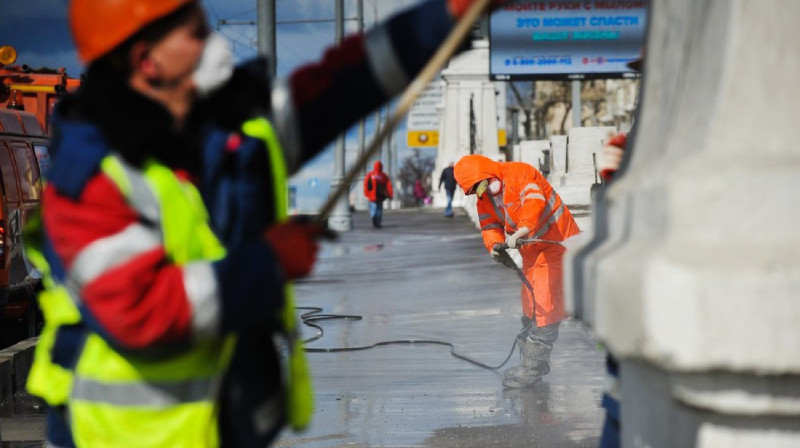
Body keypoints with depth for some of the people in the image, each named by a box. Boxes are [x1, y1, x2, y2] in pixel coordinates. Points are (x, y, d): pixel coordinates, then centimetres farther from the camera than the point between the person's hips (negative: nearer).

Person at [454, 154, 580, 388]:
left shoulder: (519, 173, -21)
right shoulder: (484, 200, 6)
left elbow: (535, 202, -36)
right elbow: (490, 227, 4)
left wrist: (521, 232, -50)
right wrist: (495, 245, -19)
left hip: (555, 242, -9)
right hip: (531, 252, 9)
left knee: (544, 304, -12)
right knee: (530, 304, 15)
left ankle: (533, 367, -12)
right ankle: (531, 361, 27)